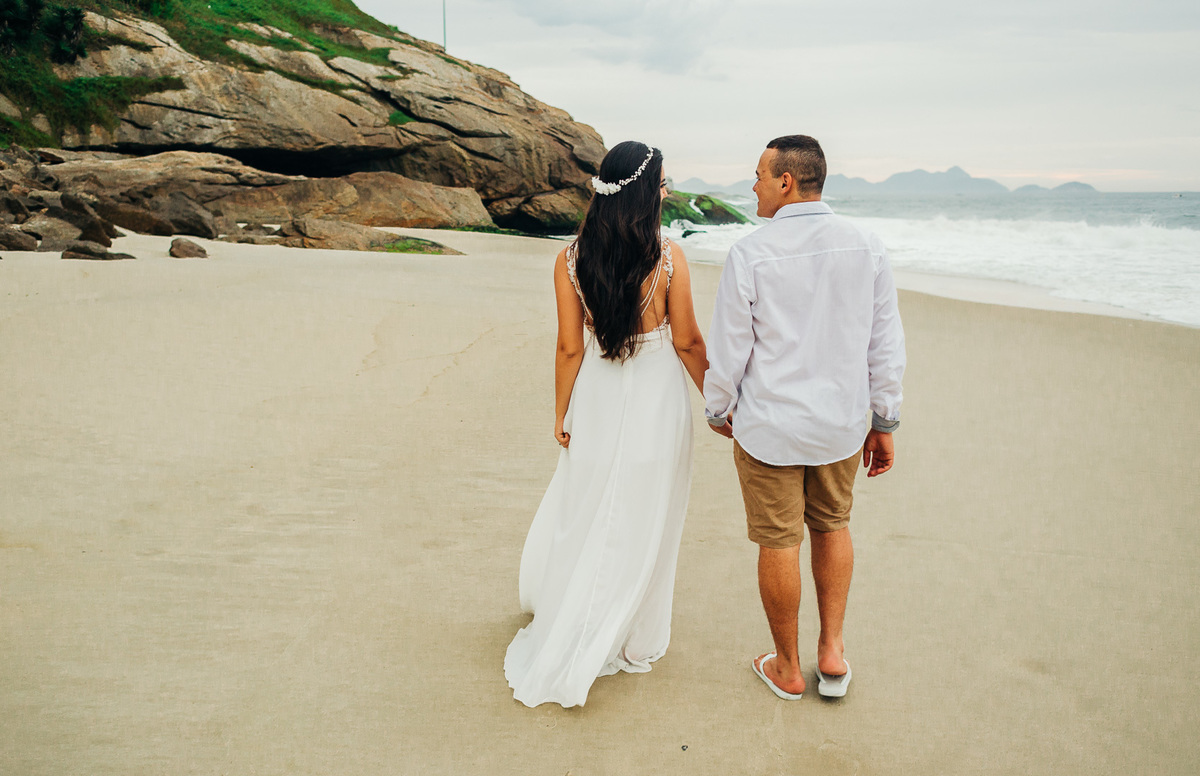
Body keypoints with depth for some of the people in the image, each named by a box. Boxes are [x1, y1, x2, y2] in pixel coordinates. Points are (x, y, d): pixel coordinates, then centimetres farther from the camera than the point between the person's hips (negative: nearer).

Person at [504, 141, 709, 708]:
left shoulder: (571, 260, -9)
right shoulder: (669, 258, -15)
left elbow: (570, 347, -5)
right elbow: (687, 342, -8)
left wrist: (561, 413, 7)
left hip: (597, 404, 2)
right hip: (657, 402, -2)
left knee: (585, 514, 20)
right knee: (643, 525, 13)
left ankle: (565, 640, 37)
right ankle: (638, 640, 31)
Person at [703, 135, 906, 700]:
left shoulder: (750, 254, -15)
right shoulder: (867, 247, -3)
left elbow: (728, 349, -10)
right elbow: (886, 345, 0)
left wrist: (718, 410, 8)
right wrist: (883, 425, 10)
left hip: (768, 427, -3)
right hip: (841, 425, 4)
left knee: (779, 544, 10)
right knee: (831, 527, 25)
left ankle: (786, 669, 28)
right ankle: (831, 650, 26)